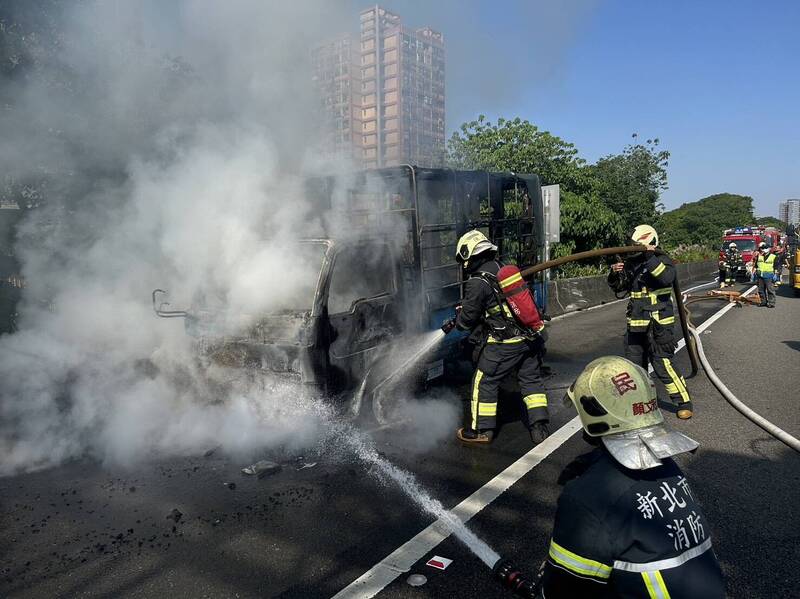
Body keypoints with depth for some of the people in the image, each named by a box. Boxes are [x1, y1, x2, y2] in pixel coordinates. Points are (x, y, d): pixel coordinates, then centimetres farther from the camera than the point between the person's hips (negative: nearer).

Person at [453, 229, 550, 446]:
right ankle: (540, 427, 19)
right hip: (530, 337, 7)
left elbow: (468, 317, -5)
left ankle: (481, 430, 19)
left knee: (484, 382, 8)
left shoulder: (477, 282, -13)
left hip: (504, 343, -7)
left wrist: (457, 321, 19)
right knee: (530, 380, 17)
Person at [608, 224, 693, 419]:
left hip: (659, 323, -6)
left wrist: (650, 258, -29)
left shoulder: (663, 260, -6)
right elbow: (619, 287, 13)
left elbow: (667, 277, -28)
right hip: (636, 323, 6)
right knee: (634, 363, 14)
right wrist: (615, 274, -6)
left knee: (662, 363, -8)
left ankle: (684, 402, 6)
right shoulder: (632, 263, 8)